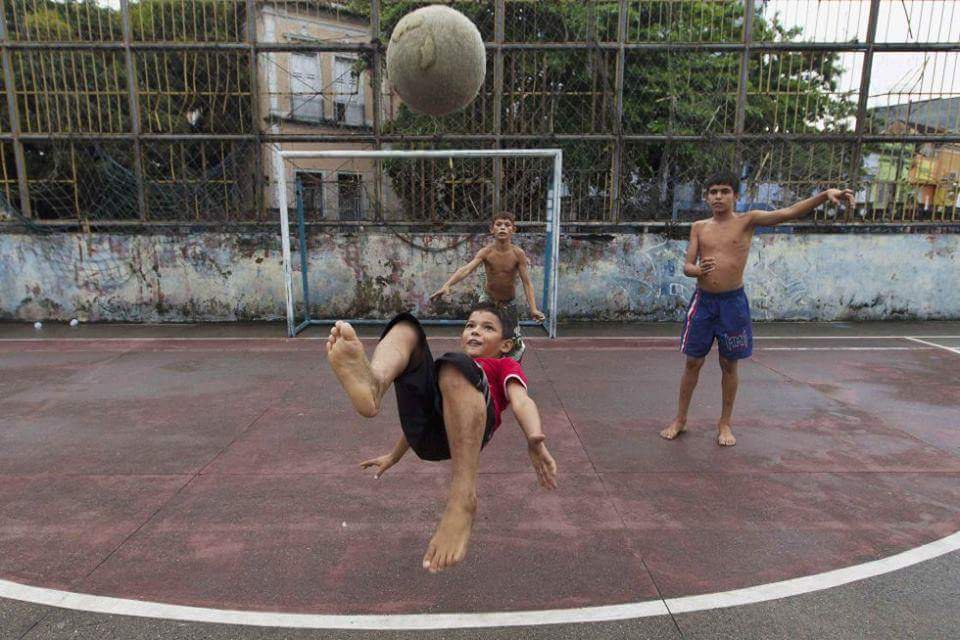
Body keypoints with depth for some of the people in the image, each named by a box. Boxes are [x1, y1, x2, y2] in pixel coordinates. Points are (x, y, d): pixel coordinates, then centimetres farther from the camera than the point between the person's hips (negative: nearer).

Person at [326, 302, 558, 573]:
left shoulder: (505, 366, 30)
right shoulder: (458, 361, 45)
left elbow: (521, 400, 8)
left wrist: (535, 438, -13)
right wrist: (394, 456, 52)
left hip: (468, 426, -5)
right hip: (425, 436, 5)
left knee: (455, 367, -36)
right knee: (406, 328, -1)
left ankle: (463, 497, -39)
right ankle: (372, 385, -38)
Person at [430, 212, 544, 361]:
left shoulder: (518, 254, -16)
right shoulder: (486, 252, -18)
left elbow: (526, 282, -17)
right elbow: (466, 269, -32)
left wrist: (533, 309, -28)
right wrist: (446, 285, -49)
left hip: (509, 303, 0)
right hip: (488, 300, 0)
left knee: (515, 342, 7)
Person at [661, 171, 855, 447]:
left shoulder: (747, 221, -1)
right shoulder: (699, 227, 5)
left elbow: (789, 213, -14)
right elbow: (687, 267, 1)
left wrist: (825, 194, -28)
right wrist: (698, 271, -23)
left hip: (733, 302, -1)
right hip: (703, 300, 2)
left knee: (729, 365, 8)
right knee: (693, 363, 8)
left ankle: (725, 423, 23)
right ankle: (680, 419, 22)